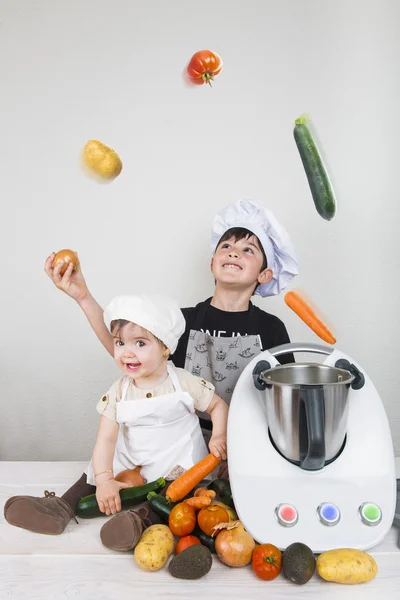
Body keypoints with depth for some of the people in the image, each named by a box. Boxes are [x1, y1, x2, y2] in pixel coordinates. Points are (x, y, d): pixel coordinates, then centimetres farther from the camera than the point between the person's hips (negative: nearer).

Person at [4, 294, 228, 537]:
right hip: (133, 463, 3)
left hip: (178, 464, -3)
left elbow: (219, 405, 0)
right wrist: (104, 480, -22)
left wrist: (219, 437, -17)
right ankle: (64, 506, -7)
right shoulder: (119, 391, -7)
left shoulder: (184, 383, -13)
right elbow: (106, 438, -11)